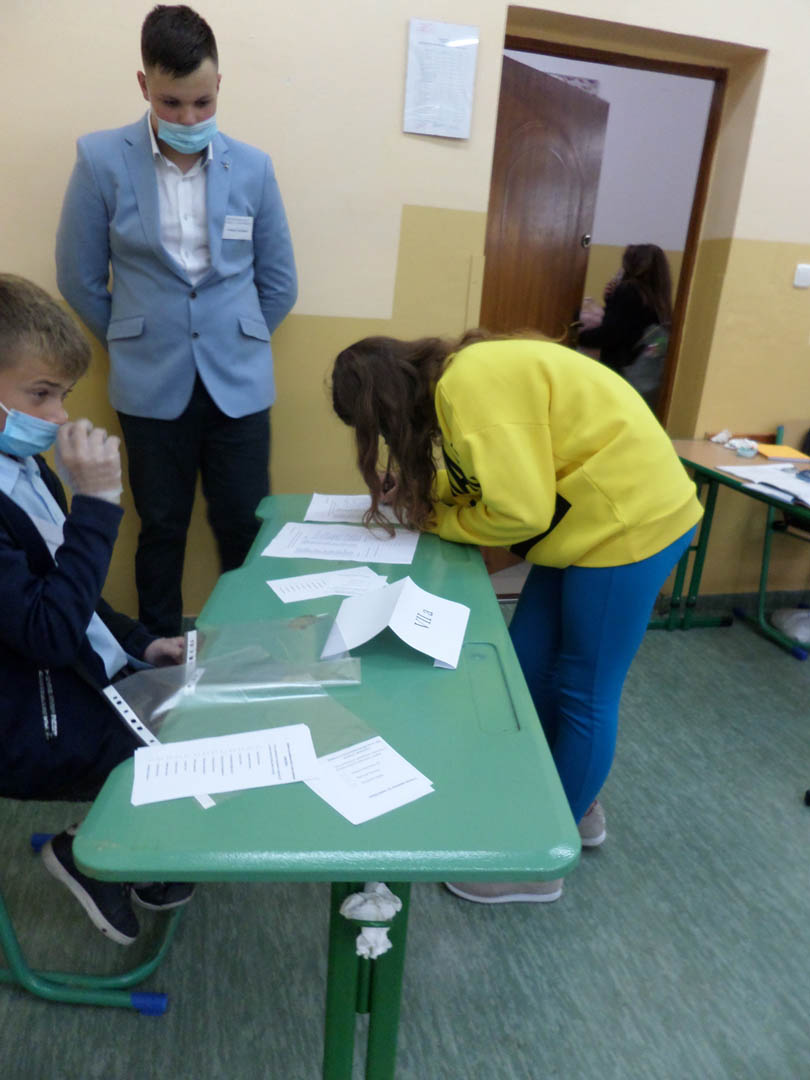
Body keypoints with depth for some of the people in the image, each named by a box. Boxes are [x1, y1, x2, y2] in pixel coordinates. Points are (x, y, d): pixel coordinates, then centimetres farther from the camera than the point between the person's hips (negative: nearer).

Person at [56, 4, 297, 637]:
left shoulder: (252, 168, 1)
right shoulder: (102, 159, -3)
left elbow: (279, 283, 8)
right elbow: (80, 279, 3)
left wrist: (236, 343, 11)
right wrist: (136, 345, 10)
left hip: (239, 383, 1)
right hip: (152, 387, 0)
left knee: (245, 528, 6)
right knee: (162, 530, 11)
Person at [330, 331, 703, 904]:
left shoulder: (471, 386, -22)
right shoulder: (457, 375, 7)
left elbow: (519, 509, -23)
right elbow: (499, 474, 12)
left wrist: (437, 521, -7)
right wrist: (415, 491, 1)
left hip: (632, 520, -9)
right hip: (593, 518, 9)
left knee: (583, 693, 2)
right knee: (528, 668, 13)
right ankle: (572, 802, 35)